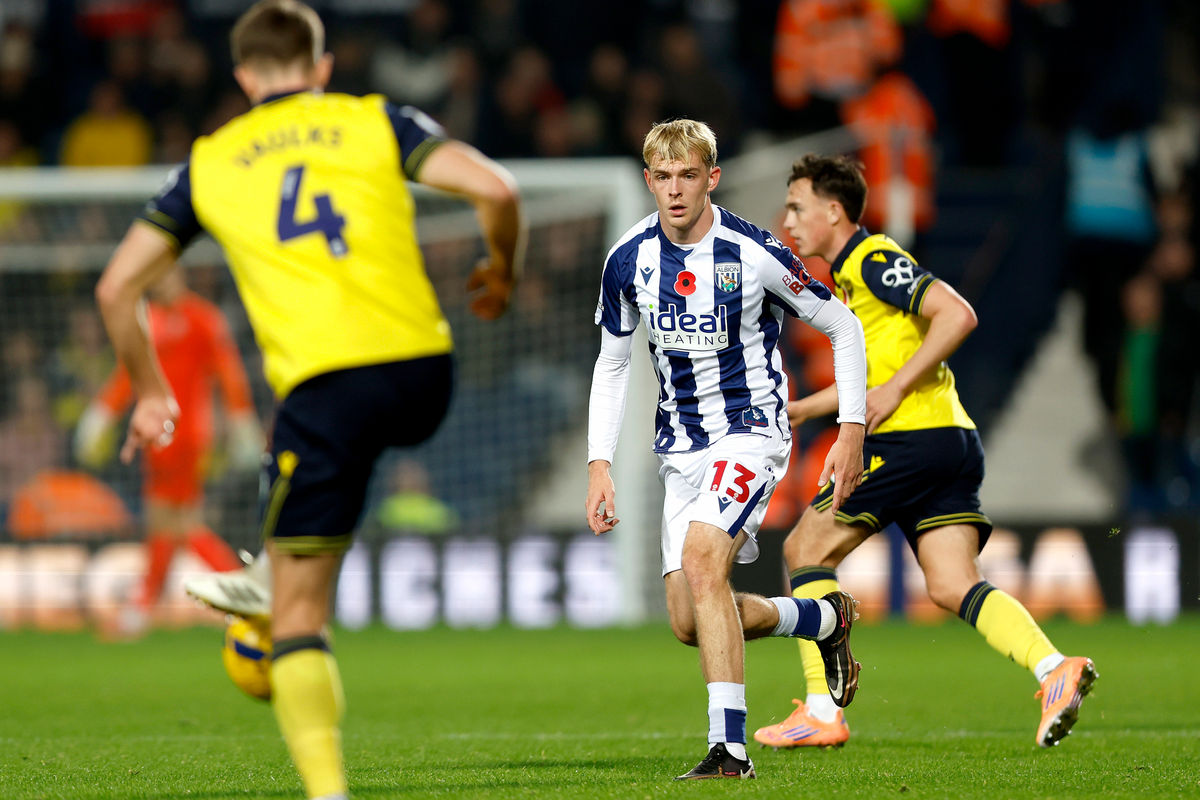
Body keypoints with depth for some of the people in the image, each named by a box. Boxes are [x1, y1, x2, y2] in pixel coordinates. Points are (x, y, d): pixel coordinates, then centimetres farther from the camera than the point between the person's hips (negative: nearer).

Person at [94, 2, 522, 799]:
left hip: (322, 382, -2)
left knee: (300, 612, 1)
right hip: (422, 374, 2)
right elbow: (494, 187, -1)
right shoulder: (377, 122, 13)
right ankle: (269, 583, 40)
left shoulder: (211, 164, 16)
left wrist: (149, 390, 29)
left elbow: (118, 286, 15)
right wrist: (503, 270, 19)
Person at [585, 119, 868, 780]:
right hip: (681, 447, 6)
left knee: (702, 559, -29)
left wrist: (852, 431, -6)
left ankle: (730, 746, -27)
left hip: (750, 429, -5)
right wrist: (599, 465, 2)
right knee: (689, 622, 0)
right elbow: (610, 366, 11)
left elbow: (842, 328, -2)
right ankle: (826, 619, 27)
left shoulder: (755, 254, -14)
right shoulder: (629, 260, -2)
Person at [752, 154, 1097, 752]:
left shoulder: (874, 261, -6)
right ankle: (1054, 668, -20)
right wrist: (802, 409, 31)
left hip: (911, 436, -9)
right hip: (950, 439, 9)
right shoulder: (849, 276, 24)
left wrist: (895, 389, -18)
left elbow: (957, 315, -18)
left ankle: (821, 712, -1)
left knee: (805, 549, 1)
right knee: (952, 586, -1)